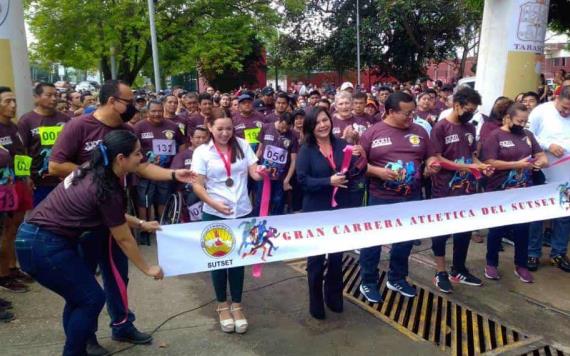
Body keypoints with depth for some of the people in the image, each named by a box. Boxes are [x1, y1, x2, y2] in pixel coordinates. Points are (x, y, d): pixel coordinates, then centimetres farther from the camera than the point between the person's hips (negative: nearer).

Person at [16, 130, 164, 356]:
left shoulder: (93, 172, 5)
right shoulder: (107, 190, -21)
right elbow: (124, 239, -9)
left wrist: (141, 224, 24)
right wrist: (147, 269, 3)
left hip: (35, 237, 9)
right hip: (44, 246, -9)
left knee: (78, 297, 19)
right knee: (91, 299, 2)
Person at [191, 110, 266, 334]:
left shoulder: (242, 145, 1)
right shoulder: (202, 152, -4)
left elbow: (255, 173, -2)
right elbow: (197, 185, -7)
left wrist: (264, 173, -25)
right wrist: (214, 203, -21)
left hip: (242, 212, 1)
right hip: (214, 215, -1)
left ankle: (237, 305, 27)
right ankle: (222, 305, 30)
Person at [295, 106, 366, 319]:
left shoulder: (342, 145, 0)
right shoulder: (306, 150, -8)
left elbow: (353, 173, 0)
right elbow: (302, 180, -16)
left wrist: (360, 161, -21)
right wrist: (328, 182, -26)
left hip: (340, 209, 3)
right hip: (315, 211, -3)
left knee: (337, 256, 17)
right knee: (316, 257, 9)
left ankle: (334, 298, 37)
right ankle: (316, 304, 26)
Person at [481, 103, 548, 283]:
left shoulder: (528, 135, 8)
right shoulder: (495, 136, -8)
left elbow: (540, 155, 12)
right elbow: (489, 163, -16)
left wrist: (542, 160, -12)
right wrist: (516, 164, -20)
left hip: (524, 191, 5)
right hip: (499, 192, -5)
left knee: (523, 228, 10)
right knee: (497, 228, 7)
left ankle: (521, 265, 26)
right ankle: (491, 263, 24)